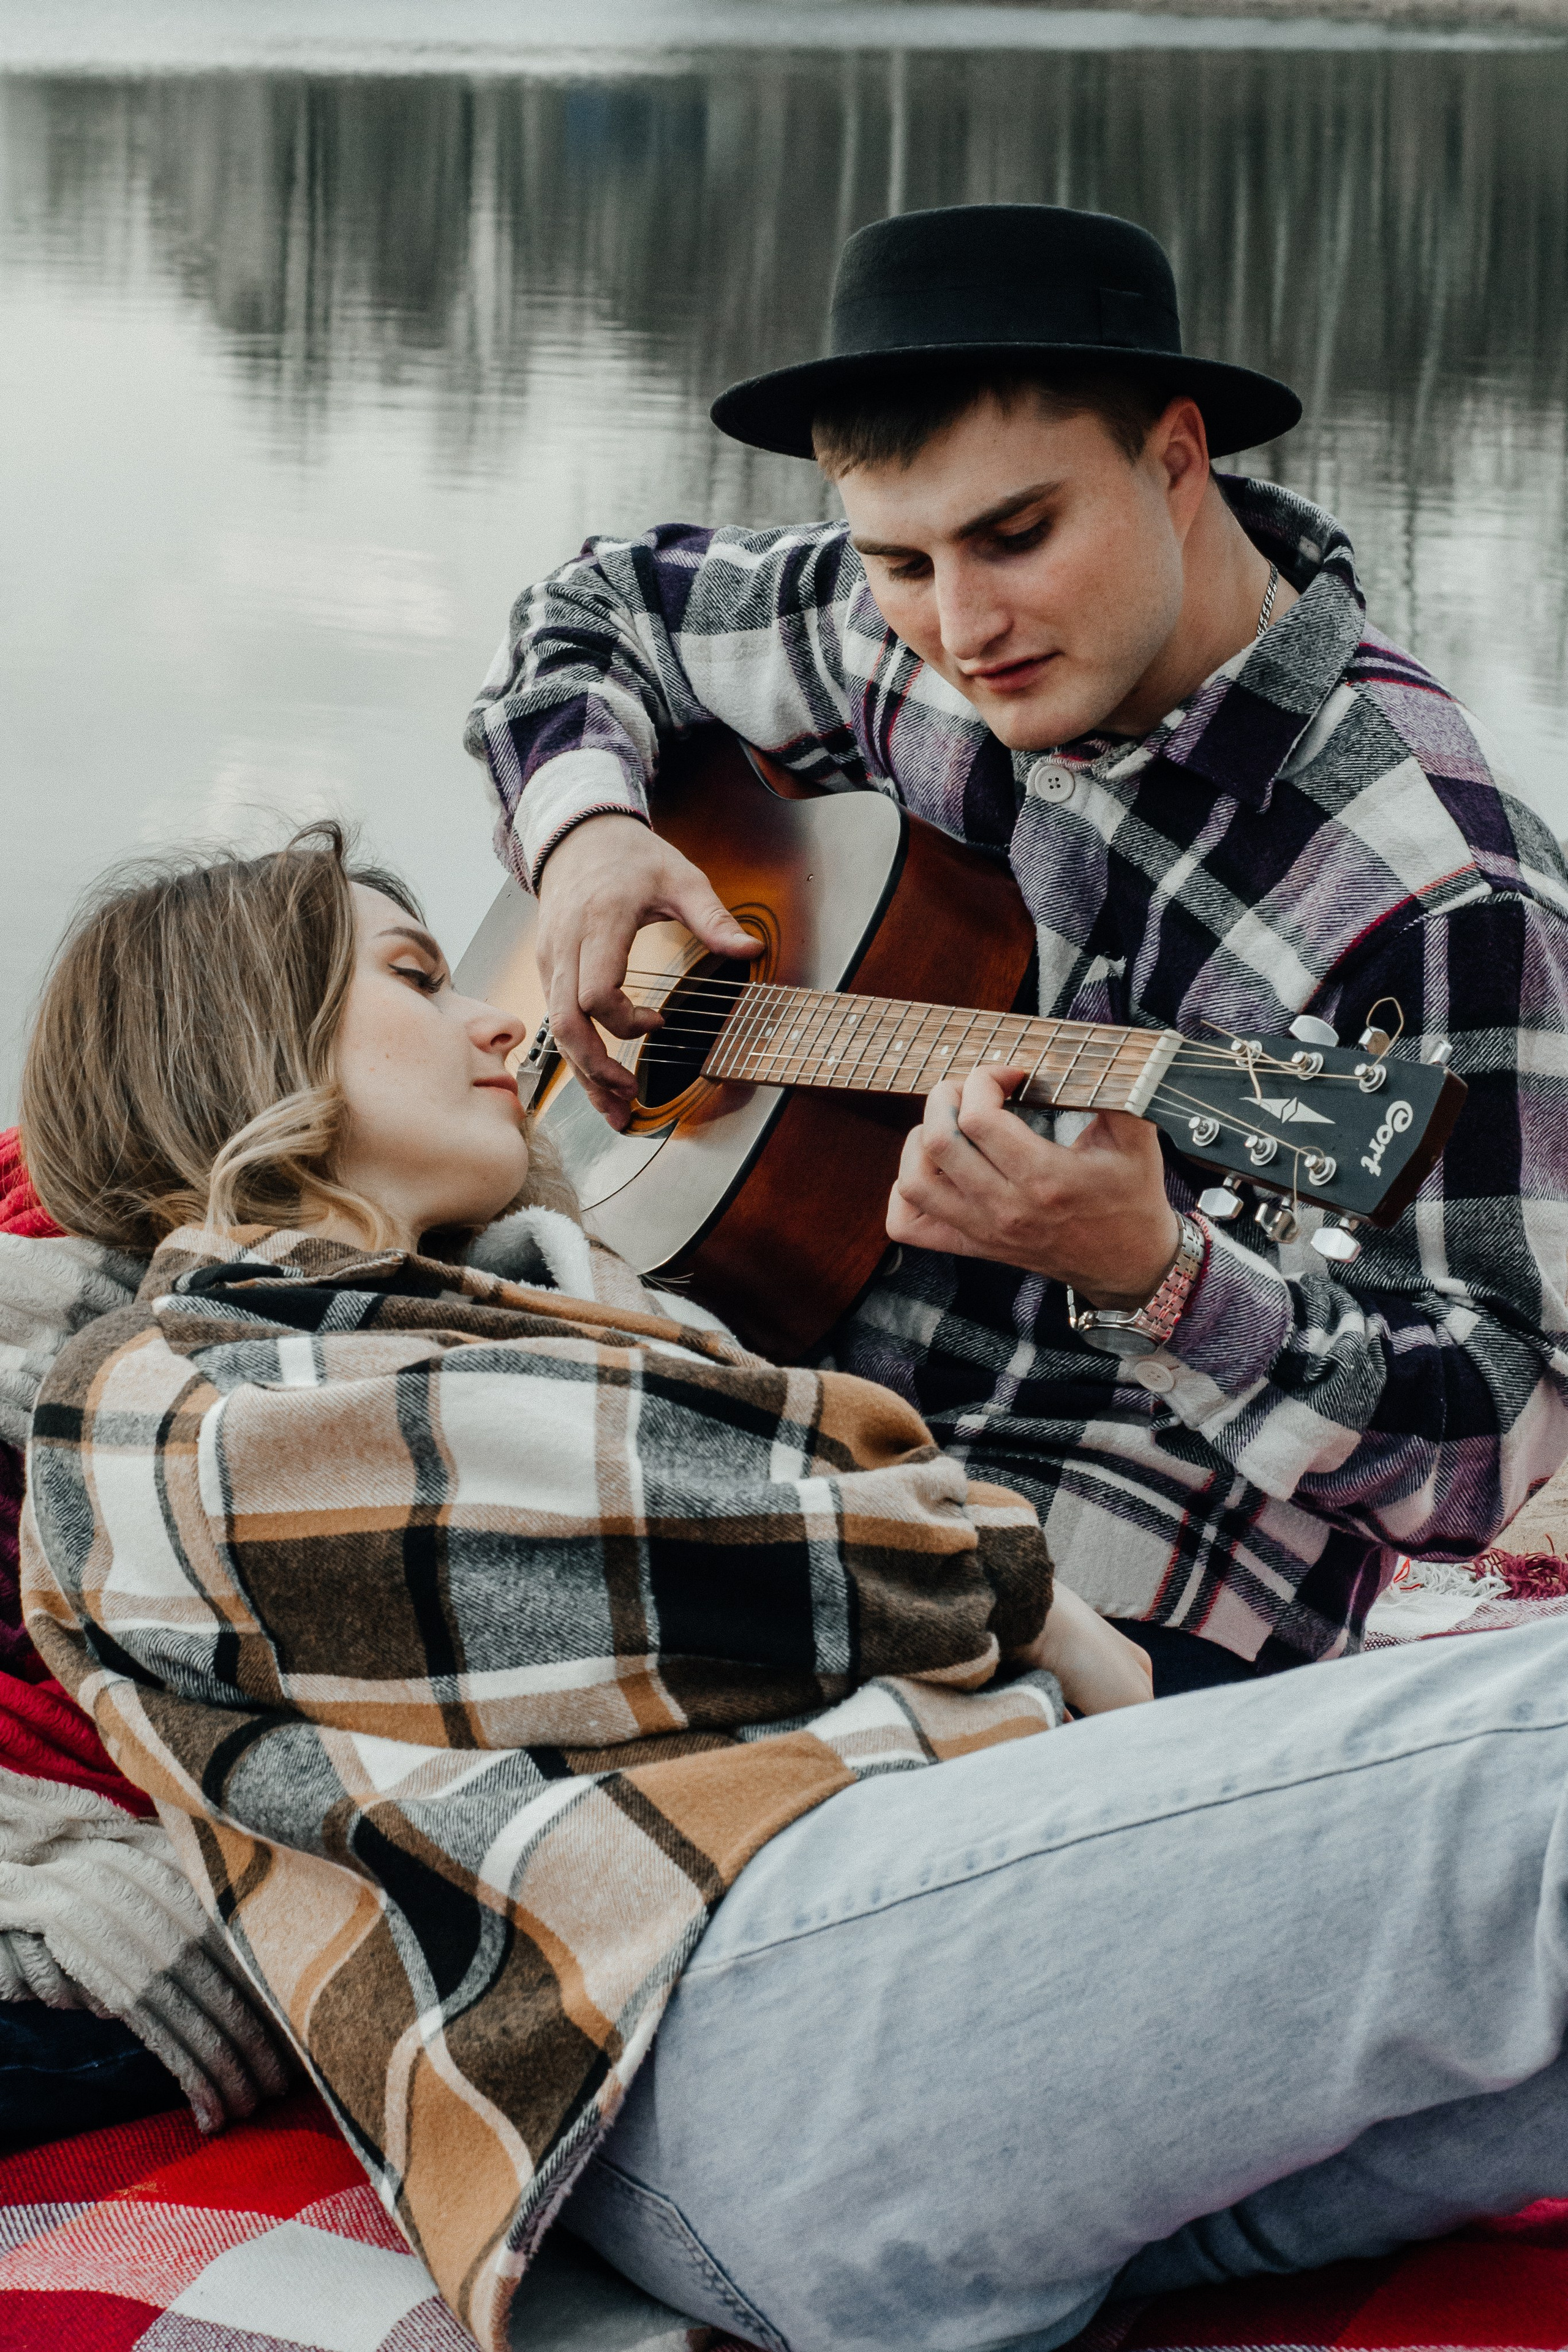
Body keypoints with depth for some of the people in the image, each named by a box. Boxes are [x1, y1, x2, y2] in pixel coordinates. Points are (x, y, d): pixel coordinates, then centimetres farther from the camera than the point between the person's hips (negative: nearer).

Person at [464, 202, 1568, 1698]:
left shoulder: (1435, 897, -19)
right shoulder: (908, 638, 3)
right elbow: (602, 609, 23)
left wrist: (1149, 1275, -35)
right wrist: (582, 830, 2)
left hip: (1103, 1618, -7)